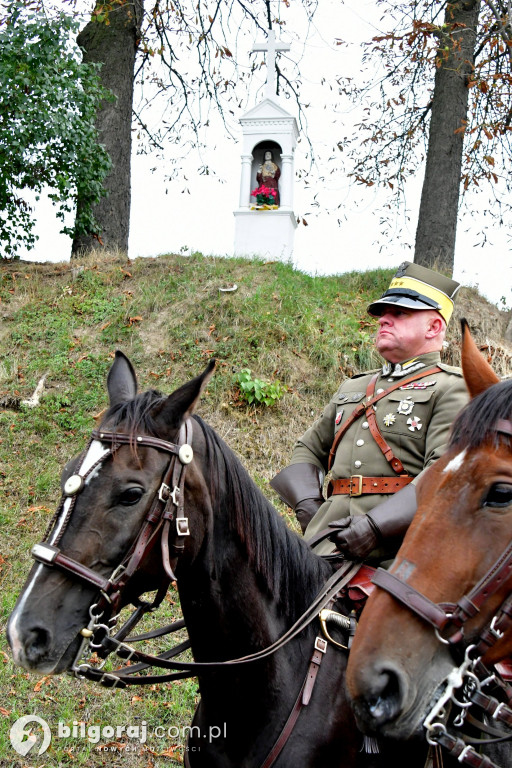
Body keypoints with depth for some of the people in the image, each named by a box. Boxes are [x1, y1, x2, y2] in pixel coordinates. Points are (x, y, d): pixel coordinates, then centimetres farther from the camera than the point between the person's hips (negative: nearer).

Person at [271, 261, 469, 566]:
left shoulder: (453, 389, 3)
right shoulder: (352, 388, 25)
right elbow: (309, 448, 29)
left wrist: (376, 525, -21)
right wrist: (307, 505, 8)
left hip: (401, 543, -5)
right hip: (331, 536, 5)